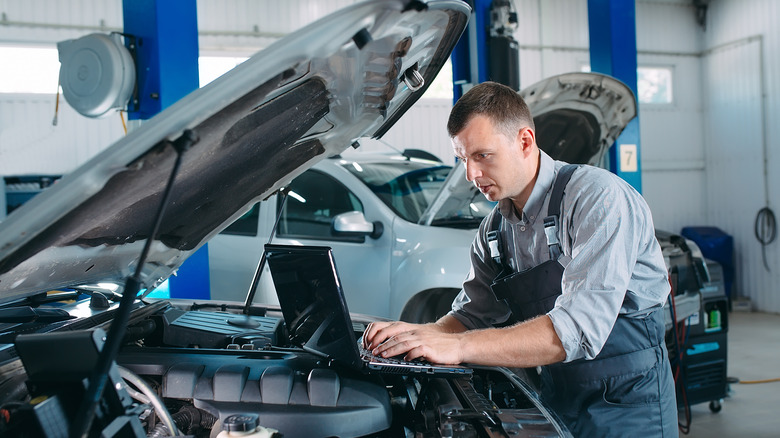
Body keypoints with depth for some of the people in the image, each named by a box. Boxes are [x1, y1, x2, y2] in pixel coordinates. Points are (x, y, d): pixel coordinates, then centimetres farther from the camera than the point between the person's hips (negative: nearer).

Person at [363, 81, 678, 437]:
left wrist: (458, 347, -32)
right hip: (555, 397, 6)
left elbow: (580, 328, -29)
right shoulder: (496, 229, 3)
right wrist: (418, 333, -11)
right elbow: (471, 314, 11)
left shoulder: (599, 198, -19)